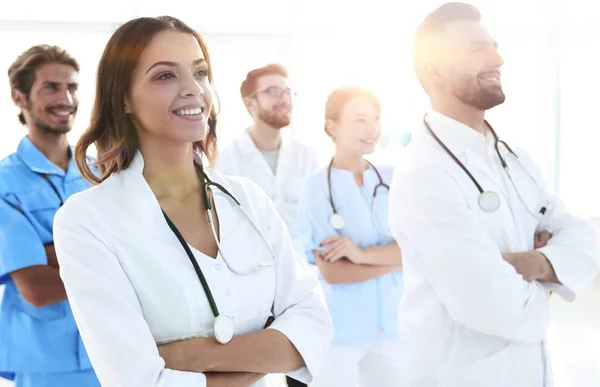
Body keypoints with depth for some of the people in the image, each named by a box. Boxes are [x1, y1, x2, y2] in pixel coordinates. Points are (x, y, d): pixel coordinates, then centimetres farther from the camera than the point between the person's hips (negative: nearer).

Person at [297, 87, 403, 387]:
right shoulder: (317, 188, -9)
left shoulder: (393, 180, 1)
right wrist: (396, 257, -10)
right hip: (340, 329, -4)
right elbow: (331, 271, -15)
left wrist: (363, 254, -21)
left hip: (391, 324, 4)